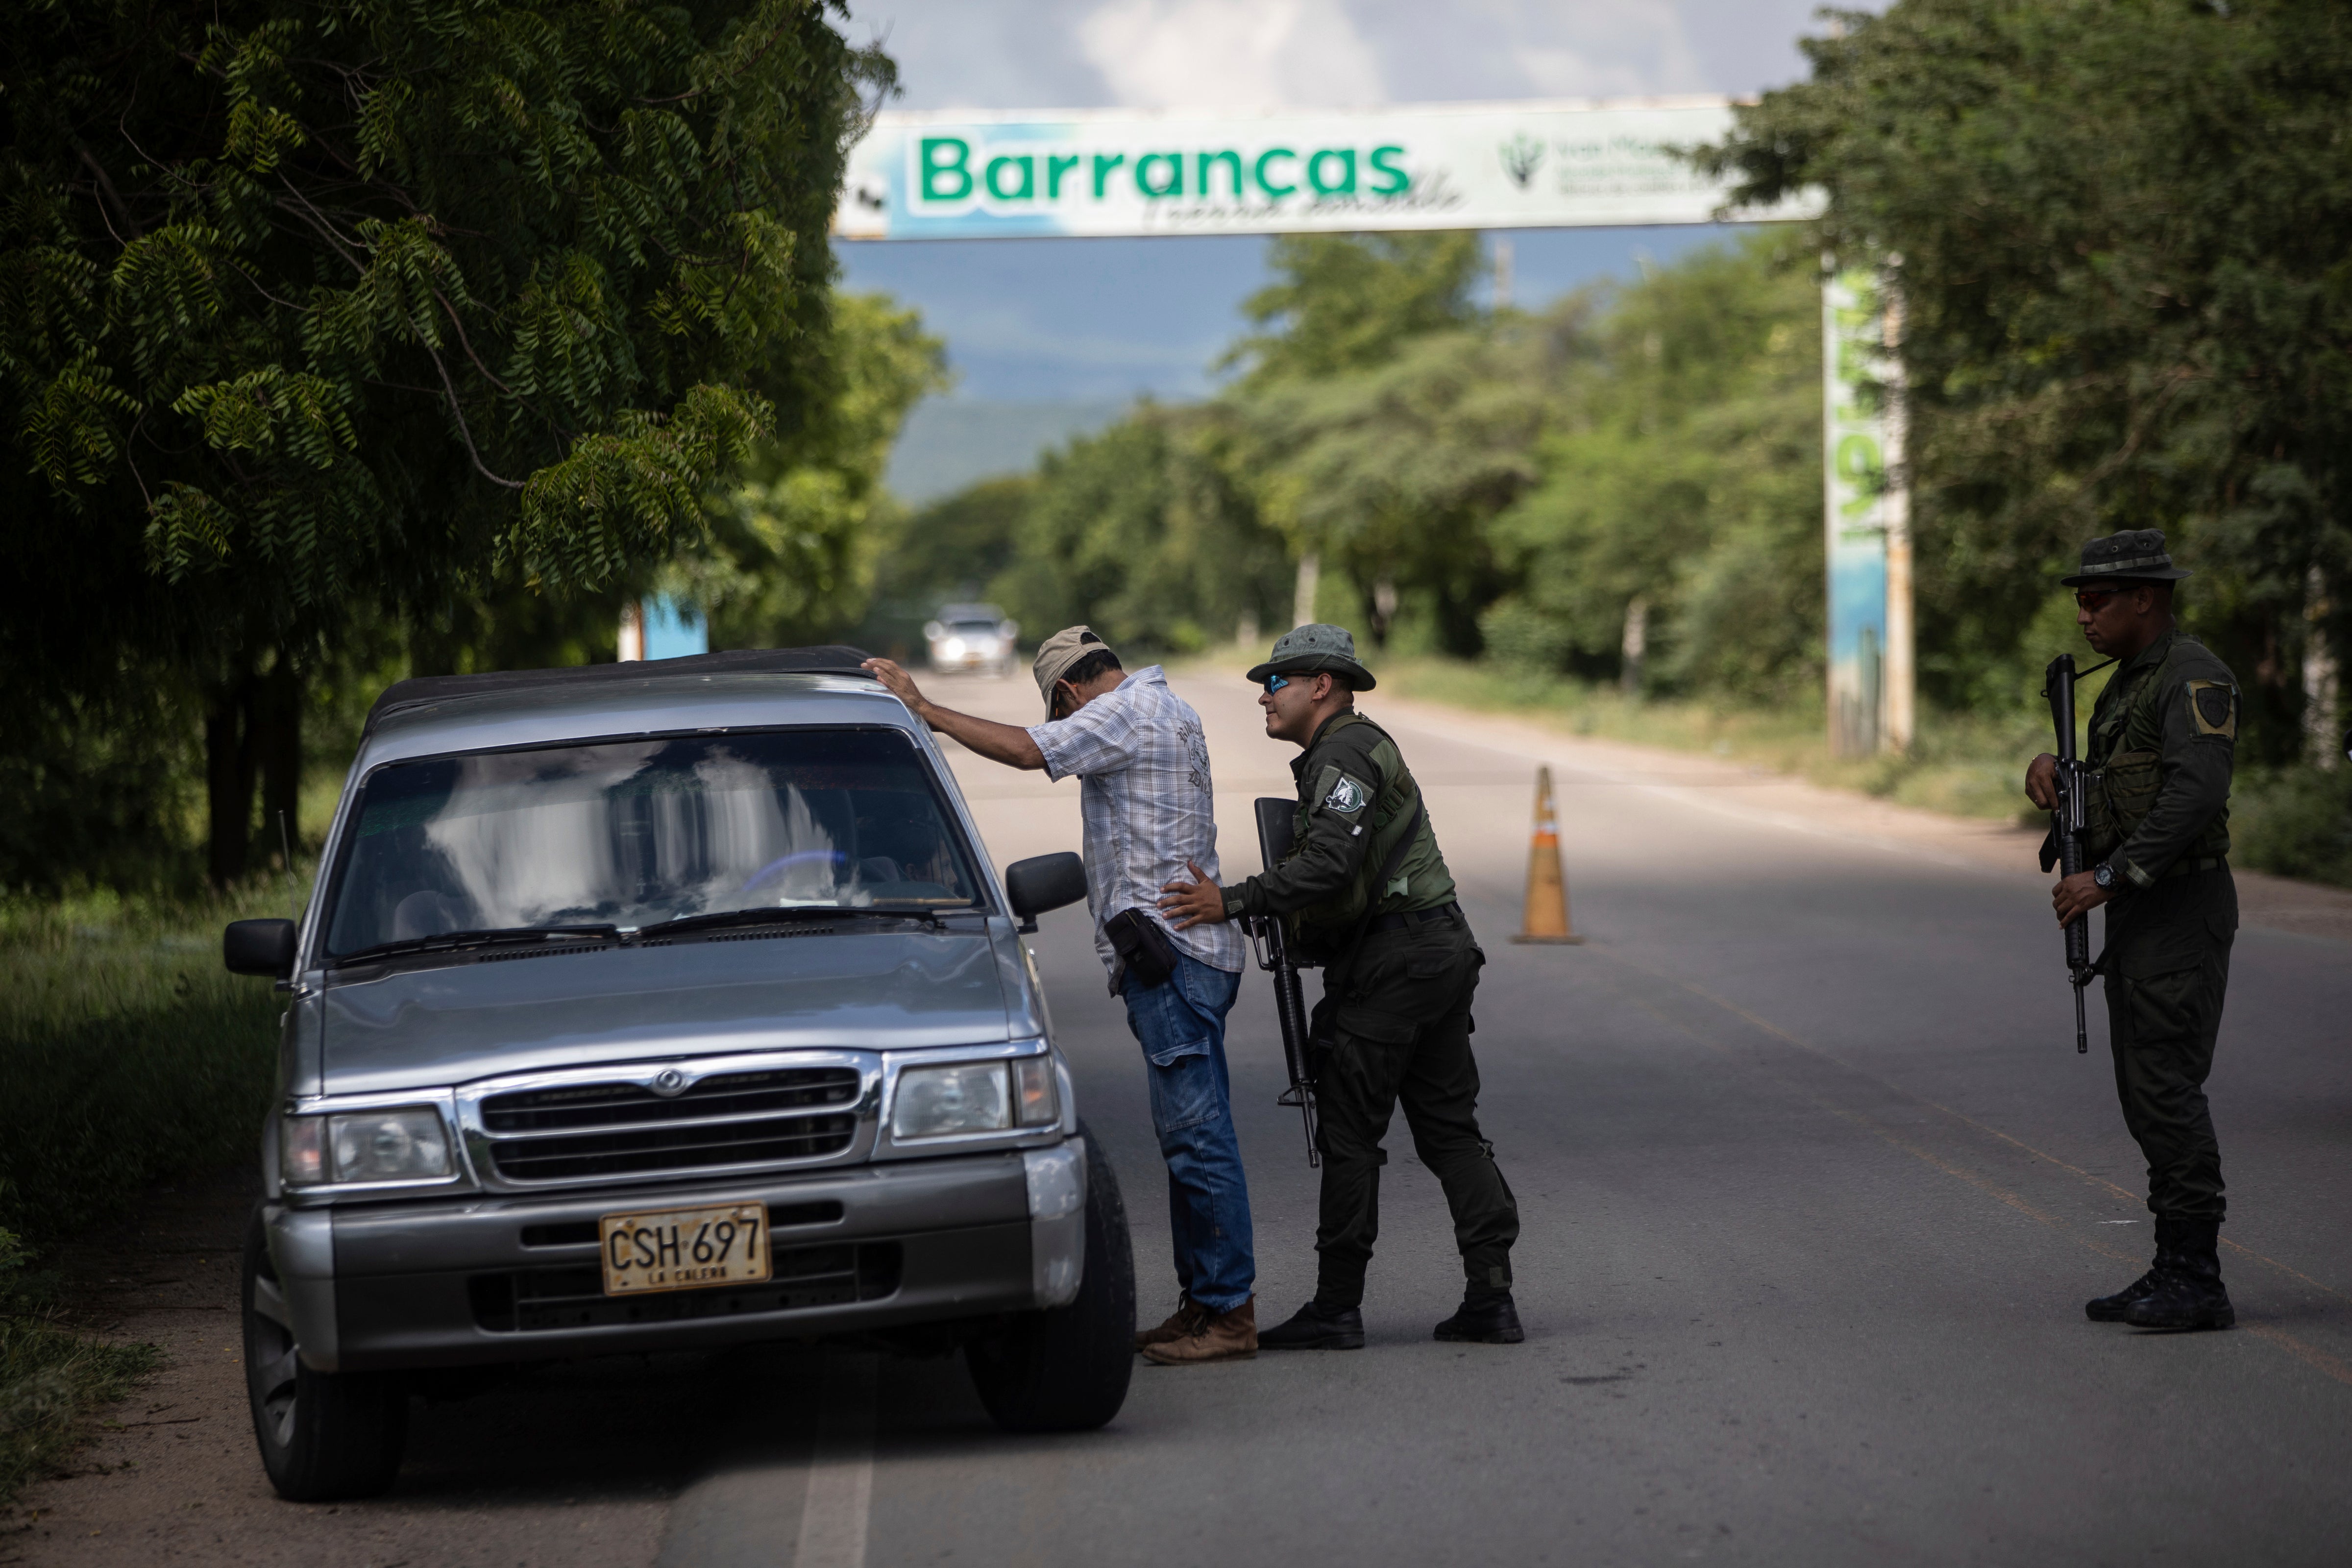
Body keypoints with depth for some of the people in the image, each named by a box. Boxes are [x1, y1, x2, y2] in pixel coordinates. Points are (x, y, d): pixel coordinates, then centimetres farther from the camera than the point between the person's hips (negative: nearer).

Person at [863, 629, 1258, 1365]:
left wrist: (924, 710, -13)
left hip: (1168, 951, -11)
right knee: (1191, 1131, 12)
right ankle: (1203, 1299, 16)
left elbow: (1025, 750, -18)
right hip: (1186, 949, 11)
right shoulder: (1169, 710, 21)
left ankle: (1230, 1311, -11)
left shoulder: (1128, 713, -10)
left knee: (1196, 1132, -10)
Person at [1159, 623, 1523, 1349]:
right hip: (1440, 951, 10)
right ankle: (1491, 1298, 4)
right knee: (1449, 1128, 8)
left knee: (1349, 1135, -4)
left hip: (1390, 959, -10)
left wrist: (1234, 902, -26)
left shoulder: (1344, 753, -12)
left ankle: (1337, 1308, -1)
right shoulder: (1360, 747, 22)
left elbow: (1329, 865, -25)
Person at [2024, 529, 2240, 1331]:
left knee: (2167, 1088, -12)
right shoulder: (2129, 682, 17)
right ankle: (2174, 1272, 14)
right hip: (2137, 913, 10)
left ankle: (2197, 1282, -10)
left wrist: (2109, 876, -27)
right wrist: (2048, 767, 1)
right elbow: (2105, 785, 24)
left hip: (2182, 911, -10)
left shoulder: (2195, 679, -15)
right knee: (2146, 1092, 10)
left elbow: (2196, 792, -27)